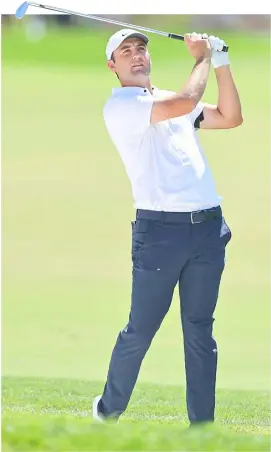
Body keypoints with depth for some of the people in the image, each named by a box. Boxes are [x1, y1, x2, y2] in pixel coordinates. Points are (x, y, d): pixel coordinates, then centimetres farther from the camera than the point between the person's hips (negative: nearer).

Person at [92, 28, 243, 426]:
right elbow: (184, 103, -16)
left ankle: (202, 423, 7)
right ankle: (108, 411, 16)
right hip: (160, 228, -6)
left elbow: (230, 118, 18)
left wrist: (222, 64, 10)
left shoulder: (168, 100, 21)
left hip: (208, 227, 6)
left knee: (200, 331, 5)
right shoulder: (119, 106, -3)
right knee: (140, 331, -2)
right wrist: (203, 58, -2)